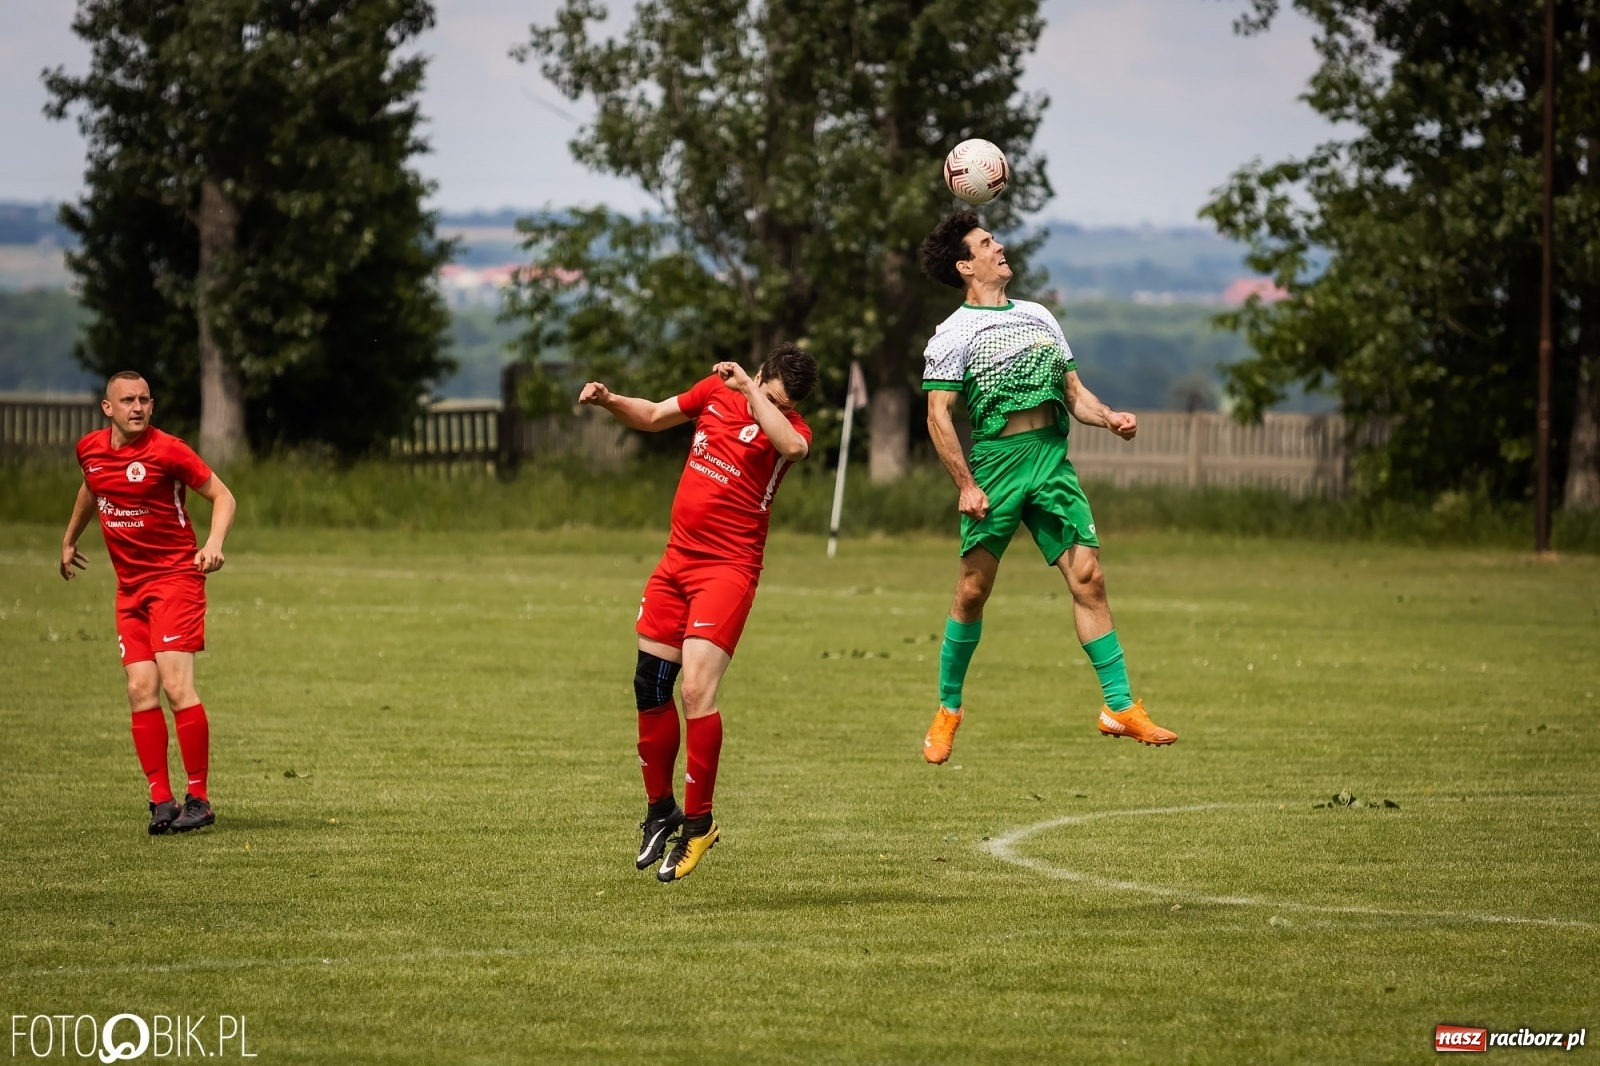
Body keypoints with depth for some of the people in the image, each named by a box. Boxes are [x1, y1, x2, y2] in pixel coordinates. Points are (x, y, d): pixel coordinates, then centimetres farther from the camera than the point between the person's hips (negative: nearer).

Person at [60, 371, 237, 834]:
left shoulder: (167, 450, -12)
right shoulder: (90, 449, 5)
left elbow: (221, 495, -4)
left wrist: (214, 543, -21)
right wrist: (69, 539, 40)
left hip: (175, 576, -6)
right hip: (130, 586, 6)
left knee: (176, 685, -14)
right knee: (141, 690, -3)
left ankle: (199, 799, -7)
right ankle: (161, 800, 2)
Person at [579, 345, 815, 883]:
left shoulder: (789, 426, -9)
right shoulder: (716, 391, 6)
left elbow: (791, 445, -34)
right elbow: (652, 416, 21)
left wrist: (750, 389, -26)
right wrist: (609, 401, 3)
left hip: (729, 570, -6)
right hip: (678, 558, 6)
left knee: (696, 691, -17)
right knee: (649, 687, 9)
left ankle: (698, 822, -3)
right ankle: (660, 810, 26)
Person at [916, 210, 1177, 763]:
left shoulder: (1038, 317, 17)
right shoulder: (955, 333, -1)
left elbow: (1073, 391, 19)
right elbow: (938, 415, -6)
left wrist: (1109, 417, -1)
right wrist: (965, 484, -13)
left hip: (1052, 458, 4)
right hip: (994, 462, -4)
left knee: (1087, 576, -5)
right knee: (974, 589, -2)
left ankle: (1121, 706, -4)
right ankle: (948, 708, 15)